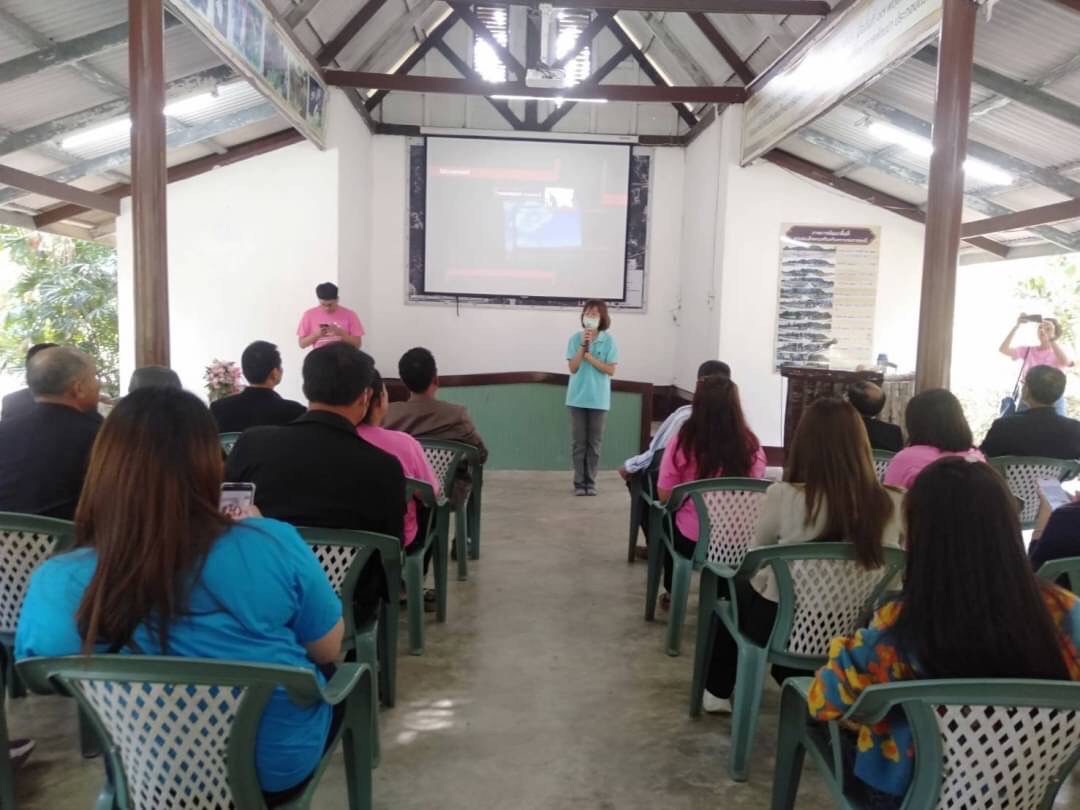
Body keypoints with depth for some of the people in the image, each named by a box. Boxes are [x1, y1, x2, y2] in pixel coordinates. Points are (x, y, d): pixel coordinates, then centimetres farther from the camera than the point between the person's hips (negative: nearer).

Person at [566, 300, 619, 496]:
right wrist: (583, 345, -15)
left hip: (599, 399, 0)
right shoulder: (575, 338, -1)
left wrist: (589, 356, -14)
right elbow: (573, 367, -6)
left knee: (594, 443, 6)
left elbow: (610, 370, -7)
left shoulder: (608, 340, -4)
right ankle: (579, 482, 11)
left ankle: (590, 482, 14)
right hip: (578, 397, 1)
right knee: (578, 442, 4)